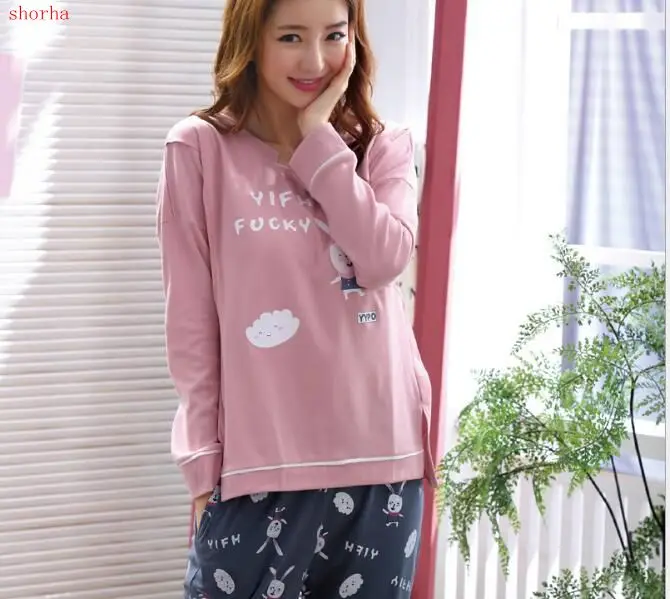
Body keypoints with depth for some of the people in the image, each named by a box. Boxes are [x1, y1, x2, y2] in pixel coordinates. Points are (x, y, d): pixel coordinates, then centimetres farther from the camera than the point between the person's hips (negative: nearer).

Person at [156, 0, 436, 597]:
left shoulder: (384, 148, 9)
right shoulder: (201, 149, -1)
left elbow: (384, 259, -11)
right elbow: (190, 321, -2)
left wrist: (320, 139, -7)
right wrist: (203, 459, -4)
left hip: (377, 451, 3)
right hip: (259, 457, -3)